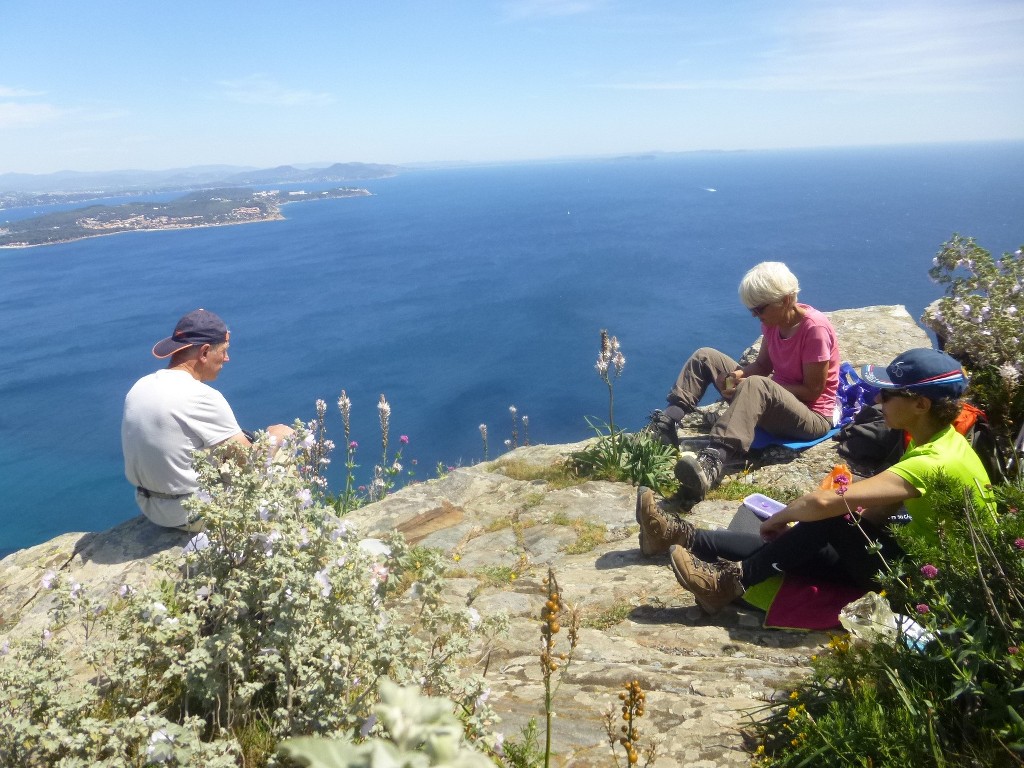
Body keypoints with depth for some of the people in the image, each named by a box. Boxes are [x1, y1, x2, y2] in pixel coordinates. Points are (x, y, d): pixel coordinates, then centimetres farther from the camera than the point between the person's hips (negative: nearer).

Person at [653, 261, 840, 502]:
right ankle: (669, 420, -14)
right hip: (773, 402, 9)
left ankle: (712, 463, -61)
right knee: (705, 357, 2)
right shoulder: (774, 320, 0)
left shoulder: (815, 328, -21)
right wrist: (740, 375, -16)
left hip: (812, 416, -8)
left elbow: (812, 391, -21)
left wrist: (747, 383, -24)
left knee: (755, 386, -42)